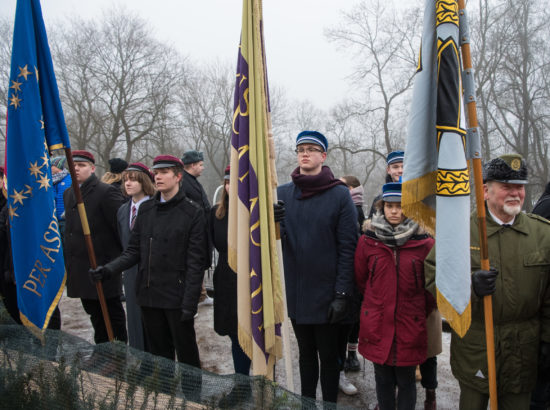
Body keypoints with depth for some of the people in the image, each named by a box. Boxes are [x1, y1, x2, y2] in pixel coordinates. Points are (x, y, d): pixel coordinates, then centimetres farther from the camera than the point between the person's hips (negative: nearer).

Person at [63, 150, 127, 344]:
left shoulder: (107, 192, -12)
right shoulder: (68, 194, 13)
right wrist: (69, 258, 16)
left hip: (102, 266, -8)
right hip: (80, 268, 8)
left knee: (112, 313, 3)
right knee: (94, 313, 18)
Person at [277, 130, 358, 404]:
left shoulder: (340, 195, -7)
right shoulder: (282, 194, 4)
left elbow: (347, 247, -9)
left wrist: (342, 294, -13)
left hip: (327, 295, -3)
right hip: (294, 292, 3)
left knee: (328, 356, 13)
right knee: (306, 352, 19)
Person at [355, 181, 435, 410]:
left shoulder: (424, 243, -5)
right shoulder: (368, 240, -1)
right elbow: (360, 280, 9)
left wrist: (420, 311, 5)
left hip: (410, 326, -1)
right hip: (377, 325, 1)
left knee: (406, 381, 10)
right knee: (383, 380, 13)